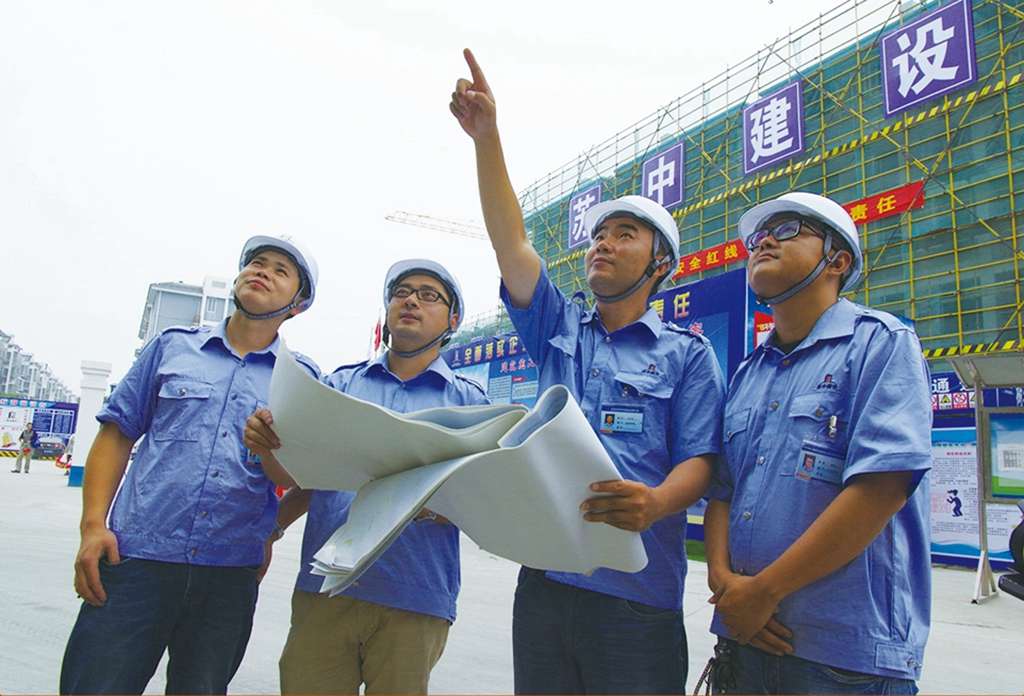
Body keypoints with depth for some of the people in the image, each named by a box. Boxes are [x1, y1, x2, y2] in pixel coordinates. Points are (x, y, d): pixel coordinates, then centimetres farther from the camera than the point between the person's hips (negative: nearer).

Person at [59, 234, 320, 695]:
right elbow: (117, 433, 8)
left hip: (230, 573, 1)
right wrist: (93, 525, -1)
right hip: (137, 557, 0)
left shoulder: (303, 377, 6)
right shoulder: (174, 345, 9)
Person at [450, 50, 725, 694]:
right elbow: (512, 242, 2)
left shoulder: (687, 352, 3)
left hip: (636, 591, -3)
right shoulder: (561, 332, 12)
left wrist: (656, 502, -27)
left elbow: (700, 460, -4)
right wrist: (486, 135, -5)